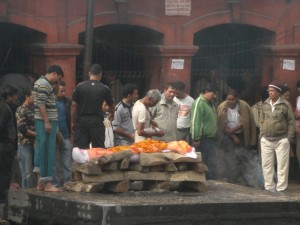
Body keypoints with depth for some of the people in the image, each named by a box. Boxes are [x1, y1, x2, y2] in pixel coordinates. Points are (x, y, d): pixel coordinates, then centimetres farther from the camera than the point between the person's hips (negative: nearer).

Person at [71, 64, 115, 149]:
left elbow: (74, 105, 0)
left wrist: (73, 122, 10)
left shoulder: (80, 87, 0)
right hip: (97, 121, -1)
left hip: (81, 120, 1)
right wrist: (111, 115, 36)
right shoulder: (104, 89, 0)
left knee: (79, 148, 2)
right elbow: (111, 105, 14)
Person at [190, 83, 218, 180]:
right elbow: (195, 122, -21)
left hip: (211, 138, 9)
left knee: (212, 164, 7)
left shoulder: (210, 103, 15)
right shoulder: (199, 103, -15)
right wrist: (196, 139, -23)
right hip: (203, 139, -9)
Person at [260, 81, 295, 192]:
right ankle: (269, 187, 15)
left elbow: (291, 122, -2)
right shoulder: (265, 105, 9)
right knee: (266, 165, 6)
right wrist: (261, 135, 9)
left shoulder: (285, 105, -4)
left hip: (281, 140, -4)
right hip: (266, 140, 4)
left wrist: (289, 137, -7)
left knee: (282, 166, -2)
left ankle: (281, 188, 3)